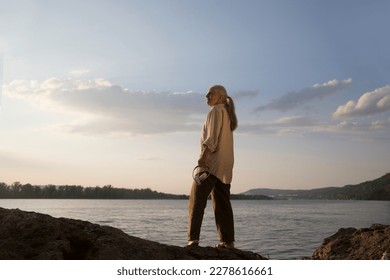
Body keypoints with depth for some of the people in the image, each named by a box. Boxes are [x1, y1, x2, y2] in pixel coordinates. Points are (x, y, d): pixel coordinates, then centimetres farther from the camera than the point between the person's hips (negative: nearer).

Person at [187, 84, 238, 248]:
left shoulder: (216, 110, -3)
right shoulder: (228, 113, 24)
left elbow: (212, 137, -16)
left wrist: (204, 156, -22)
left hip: (212, 161, -9)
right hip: (226, 165, 9)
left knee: (197, 199, -11)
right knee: (222, 203, 8)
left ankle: (193, 238, -18)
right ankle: (228, 241, 8)